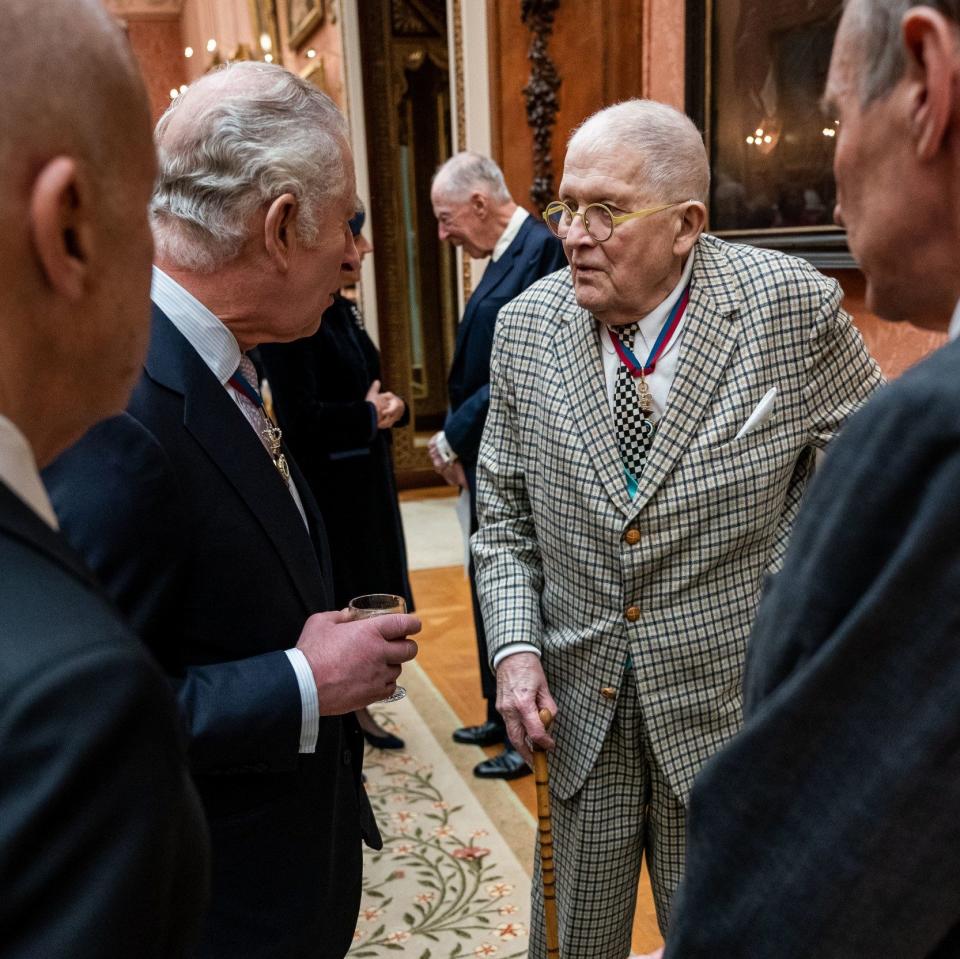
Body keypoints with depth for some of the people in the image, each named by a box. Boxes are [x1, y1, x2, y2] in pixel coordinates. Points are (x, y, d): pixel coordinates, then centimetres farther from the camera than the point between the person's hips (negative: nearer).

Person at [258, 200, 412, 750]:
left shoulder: (343, 310, 10)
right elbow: (299, 419, -26)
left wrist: (392, 408, -3)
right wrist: (368, 415, -13)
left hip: (366, 483, 9)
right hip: (327, 493, -9)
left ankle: (358, 709, 35)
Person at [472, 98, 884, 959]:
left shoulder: (795, 308, -13)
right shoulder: (526, 326, -4)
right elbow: (505, 515, 4)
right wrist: (515, 645, -8)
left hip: (731, 704, -2)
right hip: (576, 707, 3)